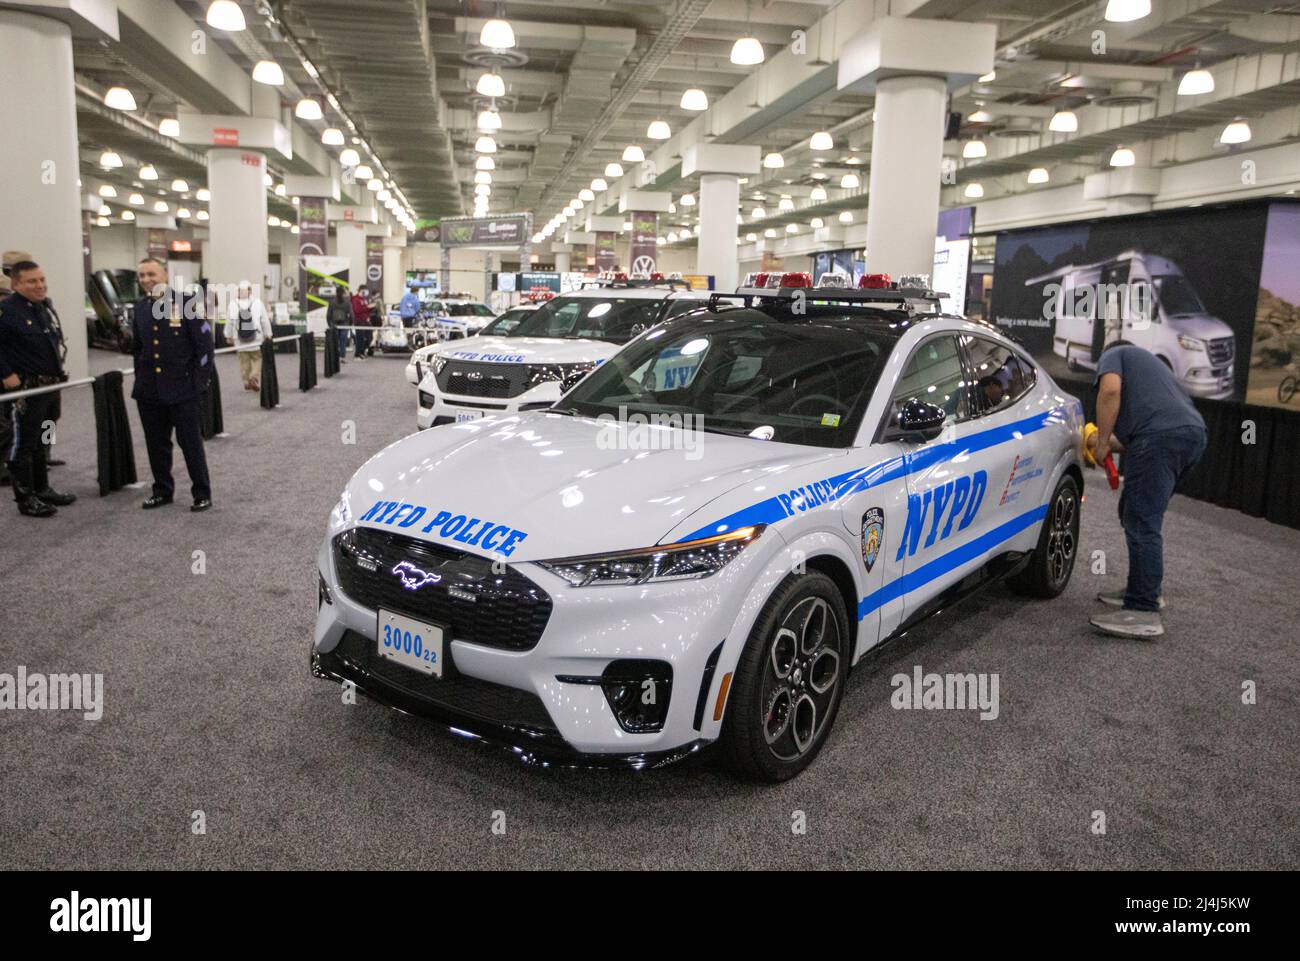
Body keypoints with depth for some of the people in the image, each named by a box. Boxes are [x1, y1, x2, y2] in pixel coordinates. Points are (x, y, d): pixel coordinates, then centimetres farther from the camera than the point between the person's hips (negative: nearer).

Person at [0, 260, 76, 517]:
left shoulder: (46, 305, 10)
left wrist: (59, 366, 15)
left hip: (50, 387, 8)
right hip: (24, 390, -8)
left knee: (40, 442, 18)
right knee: (22, 445, 0)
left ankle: (42, 489, 29)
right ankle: (25, 498, 7)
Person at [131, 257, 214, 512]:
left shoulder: (186, 302, -7)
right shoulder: (140, 308, 10)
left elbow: (204, 343, -8)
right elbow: (137, 347, 19)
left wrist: (200, 380, -10)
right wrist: (140, 377, 11)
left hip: (182, 388, -5)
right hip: (149, 390, 5)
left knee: (190, 442, 1)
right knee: (156, 443, 12)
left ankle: (202, 494, 10)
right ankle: (162, 491, 24)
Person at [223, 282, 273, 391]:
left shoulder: (232, 304, -6)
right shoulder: (258, 303, -10)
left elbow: (229, 322, 0)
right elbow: (265, 321, -4)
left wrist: (229, 336, 15)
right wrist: (268, 334, 10)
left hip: (240, 341, 2)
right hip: (256, 339, -2)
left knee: (244, 361, 13)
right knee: (257, 359, 9)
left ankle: (247, 381, 17)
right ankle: (255, 377, -9)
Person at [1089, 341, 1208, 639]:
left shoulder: (1114, 354, 16)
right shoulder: (1148, 362, 39)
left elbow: (1110, 390, -6)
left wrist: (1103, 442, 0)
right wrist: (1114, 444, 38)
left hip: (1161, 435, -9)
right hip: (1193, 432, 9)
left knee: (1142, 523, -12)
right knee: (1137, 515, 20)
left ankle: (1144, 613, -16)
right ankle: (1143, 589, 27)